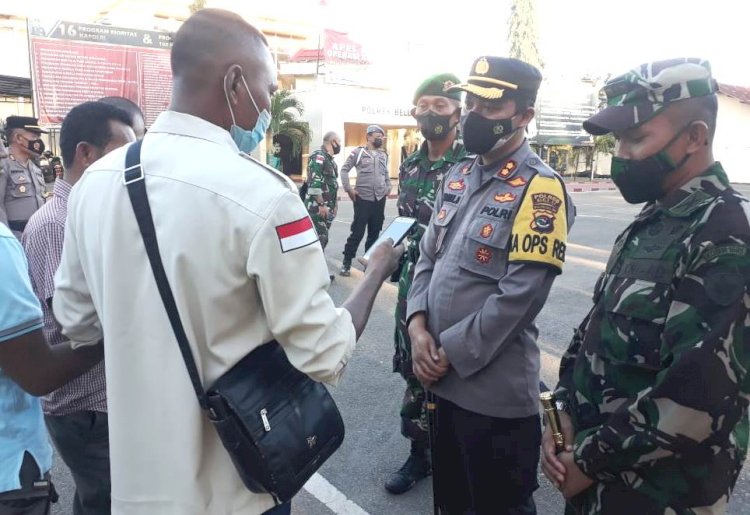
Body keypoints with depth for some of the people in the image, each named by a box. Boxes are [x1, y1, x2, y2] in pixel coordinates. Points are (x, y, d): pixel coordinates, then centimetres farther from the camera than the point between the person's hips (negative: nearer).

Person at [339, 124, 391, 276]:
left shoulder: (384, 155, 13)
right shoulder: (358, 152, -2)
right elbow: (344, 169, -3)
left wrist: (388, 187, 9)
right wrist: (348, 189, -9)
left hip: (380, 199, 5)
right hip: (363, 198, -5)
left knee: (375, 232, 9)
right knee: (358, 232, -5)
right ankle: (346, 262, 6)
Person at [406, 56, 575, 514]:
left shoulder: (539, 188, -16)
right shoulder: (458, 175, 8)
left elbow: (519, 297, -22)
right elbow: (428, 256, 8)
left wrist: (450, 352, -16)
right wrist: (418, 325, -6)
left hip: (496, 390, -7)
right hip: (442, 378, 7)